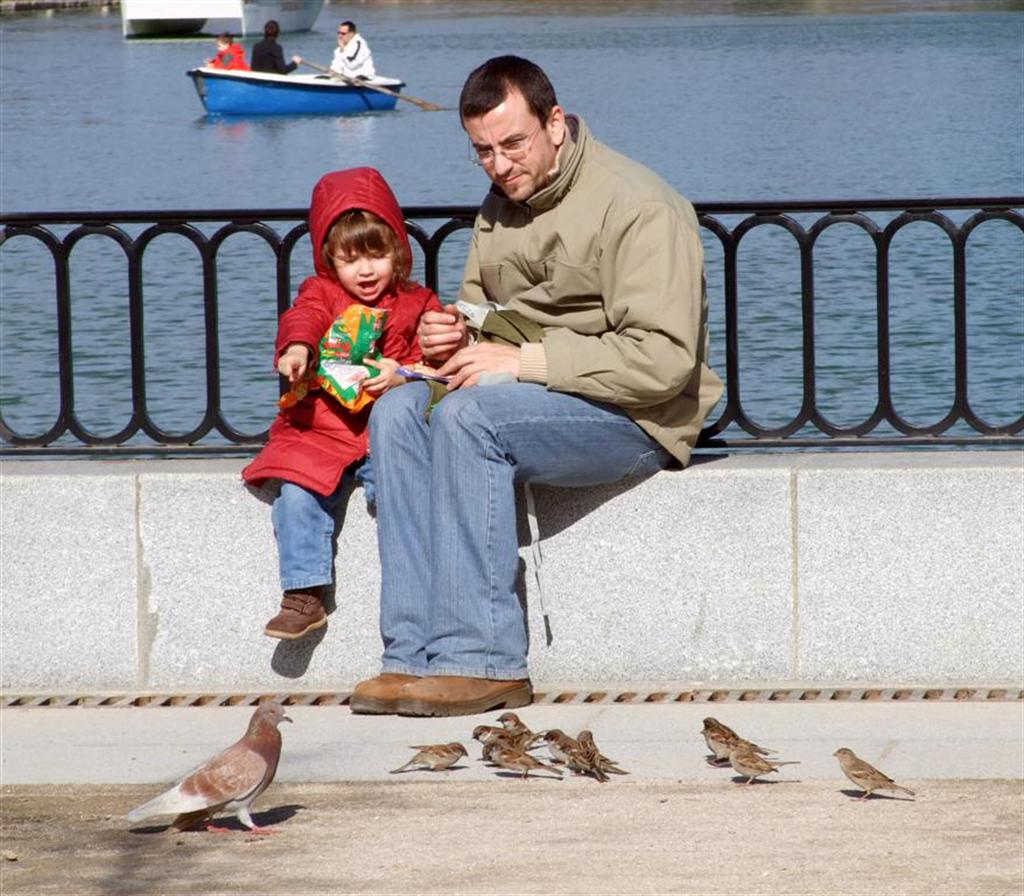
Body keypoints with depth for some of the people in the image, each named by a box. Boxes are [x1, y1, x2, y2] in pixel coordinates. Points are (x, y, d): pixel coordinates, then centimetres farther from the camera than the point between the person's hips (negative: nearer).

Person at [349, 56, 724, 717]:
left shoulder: (638, 208, -15)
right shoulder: (502, 205, 12)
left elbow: (663, 359, -23)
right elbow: (482, 307, 25)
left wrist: (523, 361, -23)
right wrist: (454, 335, -2)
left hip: (636, 416, -8)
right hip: (533, 397, 8)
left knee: (471, 414, -30)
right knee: (398, 412, -15)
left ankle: (485, 661, -29)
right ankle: (416, 655, -21)